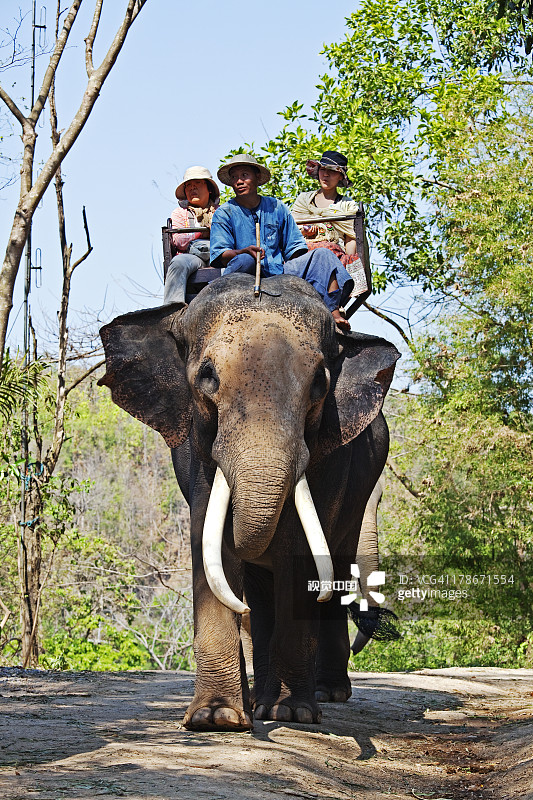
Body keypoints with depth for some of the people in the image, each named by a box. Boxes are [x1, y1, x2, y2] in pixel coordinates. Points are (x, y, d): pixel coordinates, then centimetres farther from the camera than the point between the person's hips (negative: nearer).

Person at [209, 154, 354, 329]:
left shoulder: (277, 208, 17)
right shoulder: (224, 213, 7)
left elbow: (295, 248, 18)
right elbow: (220, 255, -5)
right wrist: (245, 251, -25)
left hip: (279, 273, 4)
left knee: (322, 255, -13)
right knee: (245, 260, -39)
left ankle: (333, 312, -30)